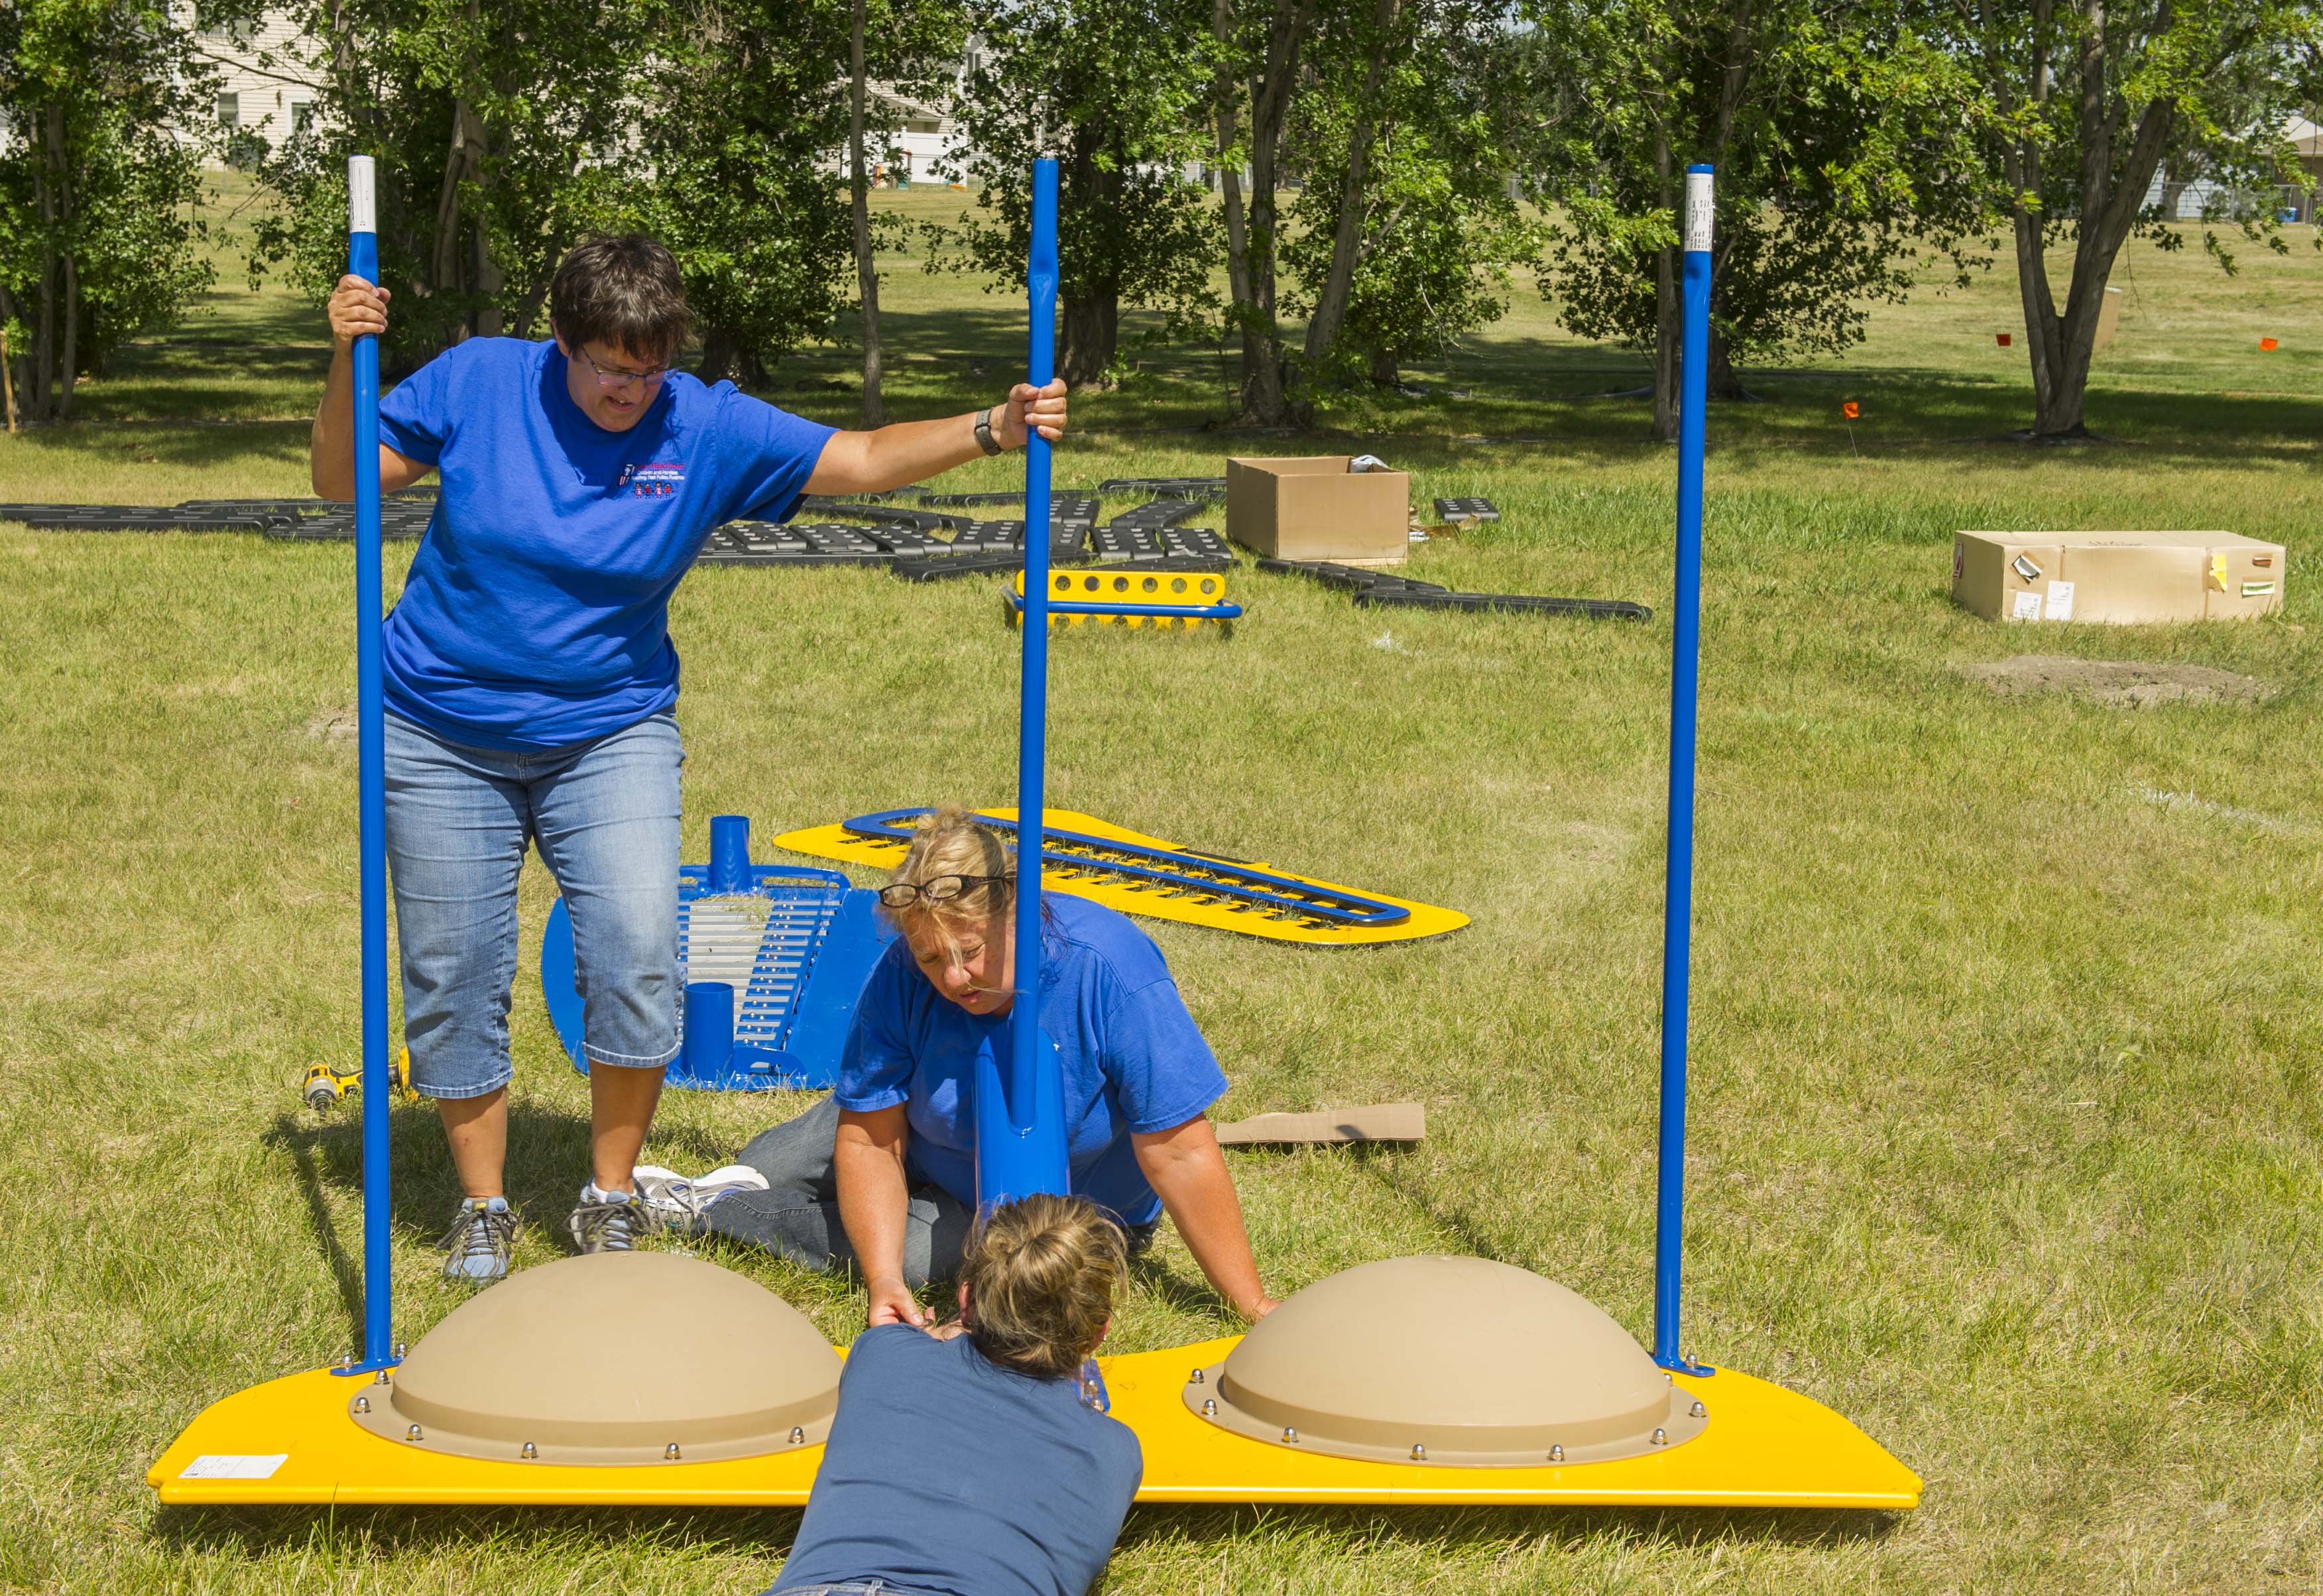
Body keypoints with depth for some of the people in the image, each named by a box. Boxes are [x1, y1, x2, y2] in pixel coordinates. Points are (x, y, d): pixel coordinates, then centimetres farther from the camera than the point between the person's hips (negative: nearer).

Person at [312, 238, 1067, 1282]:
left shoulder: (710, 429, -7)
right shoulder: (476, 383, -8)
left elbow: (862, 460, -10)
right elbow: (343, 481, -2)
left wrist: (992, 429, -24)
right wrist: (347, 363, -18)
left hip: (609, 734, 0)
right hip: (442, 741, 0)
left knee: (638, 951, -17)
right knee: (453, 977, 2)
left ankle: (610, 1198, 2)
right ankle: (482, 1208, 21)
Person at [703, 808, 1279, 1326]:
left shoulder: (1111, 971, -37)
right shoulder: (900, 978, -27)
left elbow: (1180, 1156, -34)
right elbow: (870, 1140, -22)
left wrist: (1252, 1305, -32)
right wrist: (882, 1282, -37)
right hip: (931, 1152, 4)